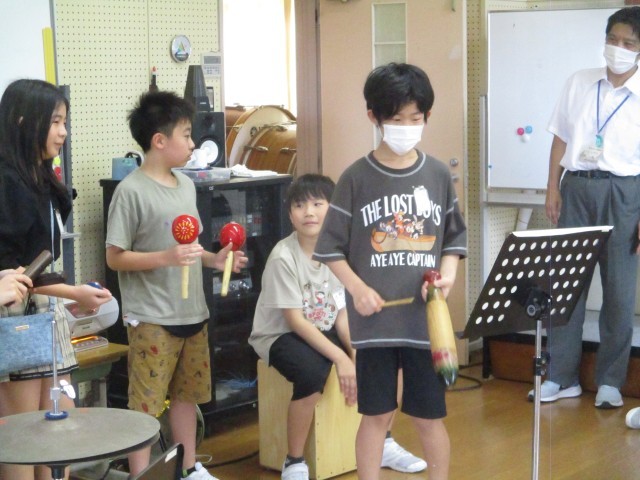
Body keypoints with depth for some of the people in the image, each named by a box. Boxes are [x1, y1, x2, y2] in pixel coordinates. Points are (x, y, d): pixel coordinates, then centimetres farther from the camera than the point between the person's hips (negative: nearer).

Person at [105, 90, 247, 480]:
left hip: (193, 313, 8)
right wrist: (167, 257, -25)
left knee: (188, 394, 17)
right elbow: (115, 257, -13)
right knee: (146, 403, -3)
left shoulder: (186, 184, 11)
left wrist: (214, 259, 4)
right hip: (151, 318, -8)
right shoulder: (132, 191, -13)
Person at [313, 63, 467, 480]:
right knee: (376, 414, 9)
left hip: (426, 316, 2)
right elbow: (331, 247, 0)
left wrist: (448, 275, -6)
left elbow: (455, 238, 12)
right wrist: (356, 287, -13)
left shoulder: (438, 174, 4)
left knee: (431, 416, 9)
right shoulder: (357, 178, -3)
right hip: (375, 317, -1)